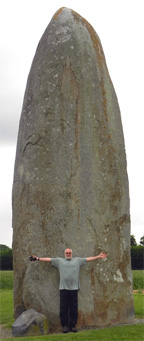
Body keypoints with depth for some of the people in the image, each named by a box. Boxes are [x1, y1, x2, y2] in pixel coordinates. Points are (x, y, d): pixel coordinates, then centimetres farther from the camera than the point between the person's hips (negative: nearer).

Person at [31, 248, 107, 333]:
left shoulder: (77, 260, 16)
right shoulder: (59, 261, 15)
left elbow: (88, 259, 16)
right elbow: (48, 259, 12)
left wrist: (98, 256, 11)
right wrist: (38, 258, 7)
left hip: (74, 288, 0)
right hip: (63, 288, 0)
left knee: (74, 308, 1)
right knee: (63, 308, -1)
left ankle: (73, 325, 9)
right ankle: (65, 325, 7)